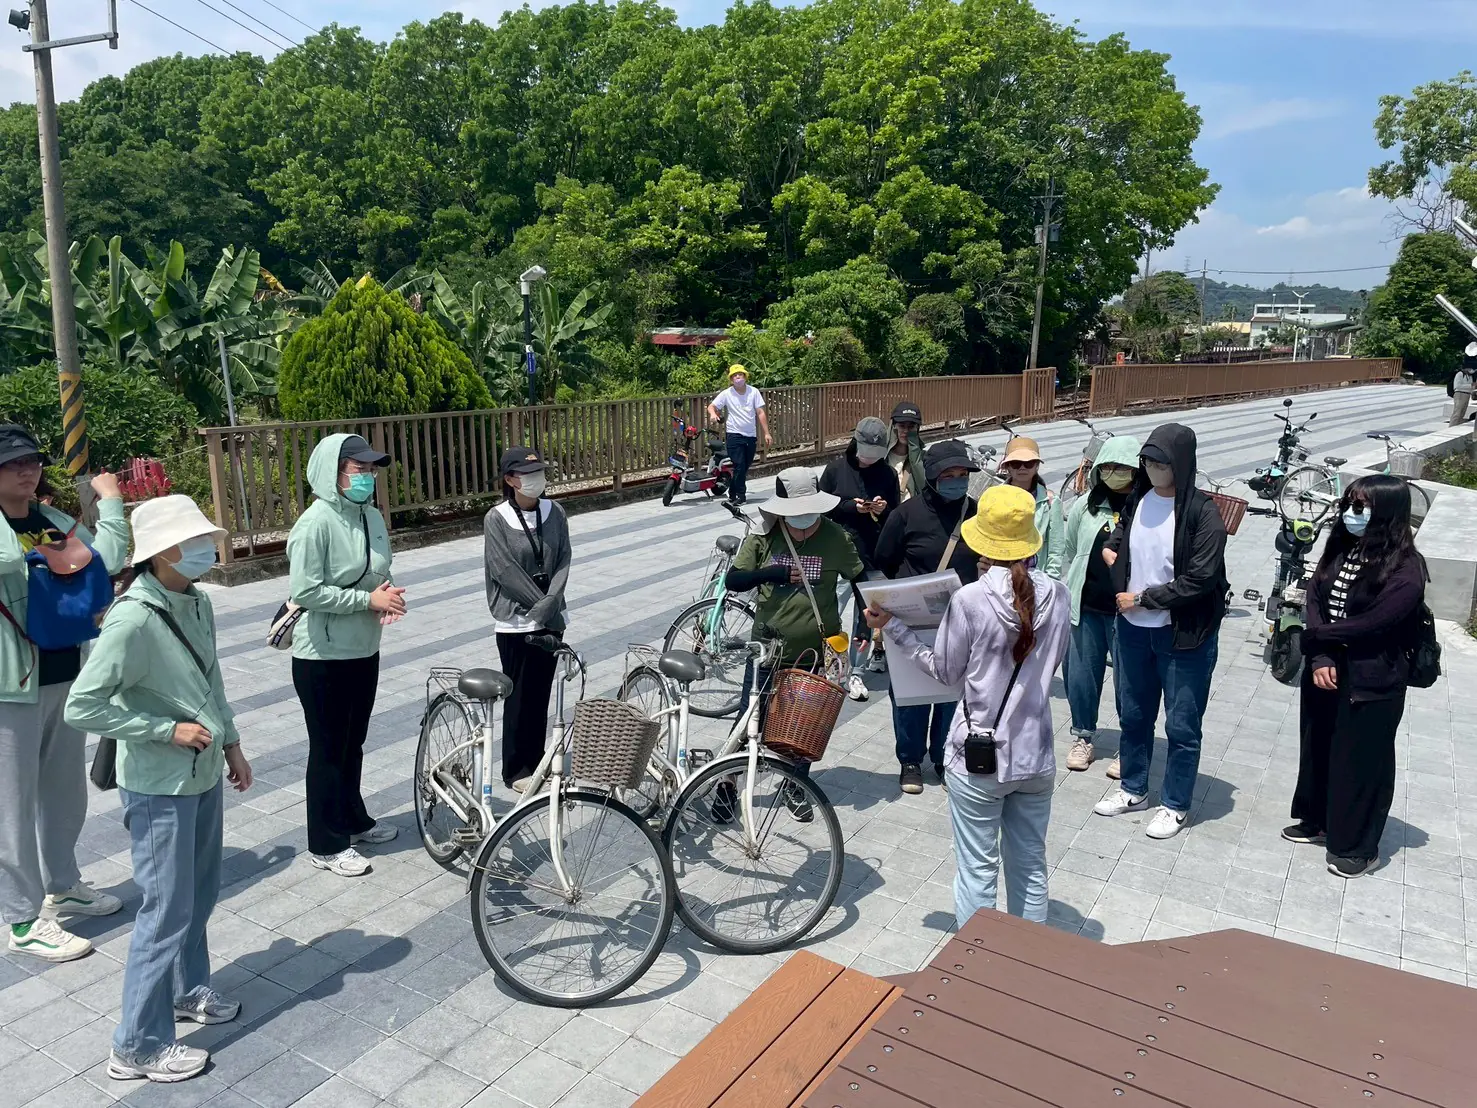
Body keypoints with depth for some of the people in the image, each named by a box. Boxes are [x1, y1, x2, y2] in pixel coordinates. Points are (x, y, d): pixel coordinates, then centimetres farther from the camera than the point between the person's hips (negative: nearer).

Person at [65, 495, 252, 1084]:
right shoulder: (133, 619, -24)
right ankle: (139, 1046, 17)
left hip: (203, 775, 8)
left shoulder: (198, 602, 1)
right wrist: (168, 730, -21)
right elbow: (82, 706, -23)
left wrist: (230, 743, 17)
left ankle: (188, 990, 42)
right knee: (168, 911, 1)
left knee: (200, 896, 21)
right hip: (159, 788, -8)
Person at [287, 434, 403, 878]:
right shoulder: (316, 522, -19)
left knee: (354, 743, 21)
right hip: (323, 658, -7)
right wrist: (368, 599, -21)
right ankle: (326, 845, 19)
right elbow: (306, 591, -23)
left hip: (364, 651, 7)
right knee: (328, 750, 5)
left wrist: (387, 597, -5)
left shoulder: (372, 517, 4)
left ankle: (354, 819, 38)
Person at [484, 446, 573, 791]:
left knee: (542, 692, 12)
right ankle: (515, 769, 16)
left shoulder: (555, 513, 4)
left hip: (551, 618, 4)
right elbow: (505, 571, -14)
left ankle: (537, 761, 25)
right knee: (519, 695, 3)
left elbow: (563, 560, 0)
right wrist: (539, 603, -16)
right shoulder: (496, 520, -9)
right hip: (515, 620, -4)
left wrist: (551, 602, -14)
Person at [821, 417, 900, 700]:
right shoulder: (836, 469, -2)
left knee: (866, 616, 8)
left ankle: (855, 672, 19)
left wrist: (884, 511, -12)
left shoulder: (887, 474, 4)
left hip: (874, 558, 2)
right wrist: (850, 507, -14)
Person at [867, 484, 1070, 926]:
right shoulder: (1057, 595, -5)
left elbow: (946, 671, -4)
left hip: (978, 759, -4)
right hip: (1035, 757, 5)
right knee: (1030, 867, 21)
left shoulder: (969, 600, -18)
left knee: (977, 872, 9)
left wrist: (891, 627, 3)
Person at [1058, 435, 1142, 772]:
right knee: (1080, 673, 11)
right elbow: (1067, 554, 13)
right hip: (1086, 608, 4)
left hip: (1129, 610, -3)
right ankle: (1082, 737, 30)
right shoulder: (1084, 506, 4)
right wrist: (1066, 598, 14)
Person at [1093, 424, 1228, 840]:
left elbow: (1200, 579, -19)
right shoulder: (1137, 500, 1)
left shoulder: (1202, 512, -15)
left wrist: (1143, 598, -14)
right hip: (1133, 629, 6)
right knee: (1132, 715, 18)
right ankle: (1133, 790, 36)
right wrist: (1121, 591, 4)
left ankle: (1175, 805, 24)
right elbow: (1115, 546, 20)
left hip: (1185, 634, -5)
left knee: (1182, 725, 8)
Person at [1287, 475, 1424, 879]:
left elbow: (1371, 624, -22)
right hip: (1325, 672, 6)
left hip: (1371, 682, -6)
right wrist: (1321, 659, -14)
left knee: (1361, 762, 7)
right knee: (1318, 749, 19)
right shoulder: (1340, 548, 3)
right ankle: (1317, 820, 39)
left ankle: (1358, 847, 24)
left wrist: (1314, 638, -9)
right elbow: (1314, 600, -2)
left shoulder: (1406, 569, -17)